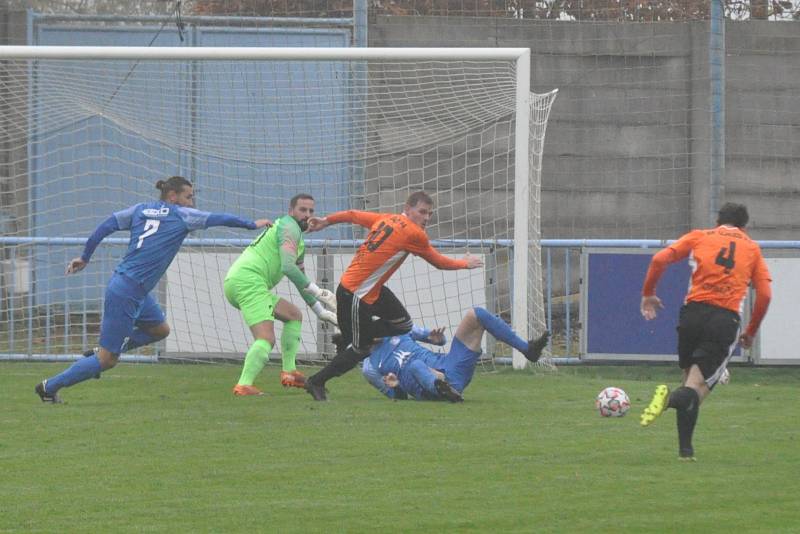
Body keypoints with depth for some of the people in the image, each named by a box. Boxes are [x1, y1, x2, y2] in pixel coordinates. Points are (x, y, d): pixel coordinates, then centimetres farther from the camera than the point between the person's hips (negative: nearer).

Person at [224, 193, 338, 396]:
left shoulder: (299, 242, 29)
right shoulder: (289, 227, -3)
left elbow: (300, 279, 38)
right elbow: (288, 267, -17)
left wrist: (320, 311, 35)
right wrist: (317, 291, -14)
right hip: (248, 281, -10)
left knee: (294, 315, 22)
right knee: (266, 338, -22)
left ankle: (289, 372, 13)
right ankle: (244, 385, -37)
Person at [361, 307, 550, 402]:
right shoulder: (370, 368, 10)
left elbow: (441, 340, 27)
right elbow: (398, 396, 7)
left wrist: (436, 338, 1)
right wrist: (393, 385, -17)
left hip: (453, 367, 6)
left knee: (476, 315, 0)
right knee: (416, 365, -42)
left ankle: (527, 348, -7)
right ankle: (443, 390, -75)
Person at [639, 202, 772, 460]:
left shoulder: (699, 237, 16)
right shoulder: (752, 249, 17)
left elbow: (660, 259, 4)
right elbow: (765, 294, 9)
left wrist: (648, 294, 17)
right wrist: (751, 332, 20)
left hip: (694, 311, 1)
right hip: (726, 320, -1)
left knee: (690, 377, 17)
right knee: (698, 386, -3)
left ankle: (685, 447, 6)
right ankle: (674, 399, -39)